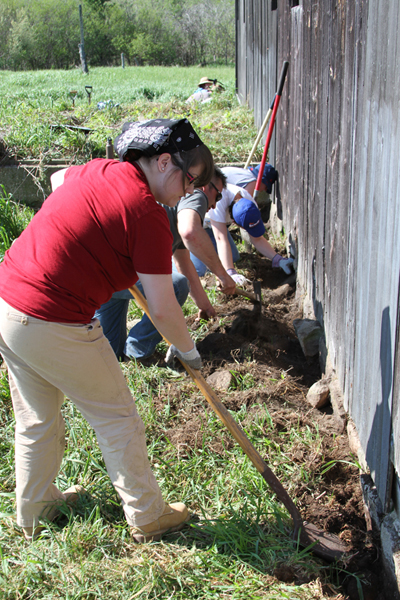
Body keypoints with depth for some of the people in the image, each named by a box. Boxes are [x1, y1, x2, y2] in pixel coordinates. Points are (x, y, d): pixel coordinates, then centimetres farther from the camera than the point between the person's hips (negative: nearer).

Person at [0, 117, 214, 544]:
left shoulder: (96, 170, 7)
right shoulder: (147, 214, -16)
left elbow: (59, 178, 34)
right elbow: (162, 311, -14)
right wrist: (188, 351, 5)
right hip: (54, 328, -8)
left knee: (36, 421, 25)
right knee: (116, 418, 12)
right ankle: (147, 517, 29)